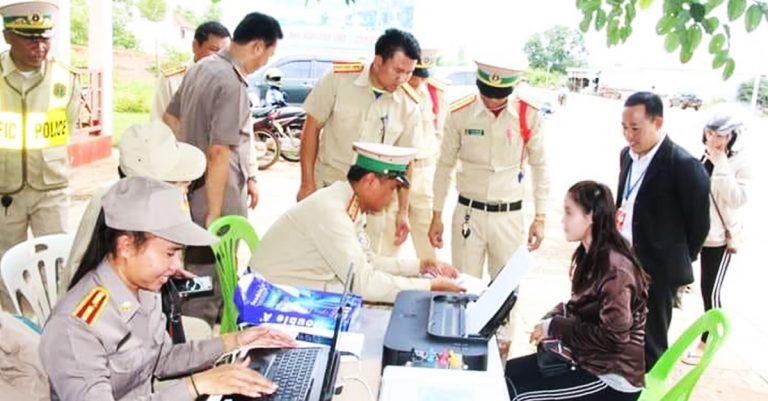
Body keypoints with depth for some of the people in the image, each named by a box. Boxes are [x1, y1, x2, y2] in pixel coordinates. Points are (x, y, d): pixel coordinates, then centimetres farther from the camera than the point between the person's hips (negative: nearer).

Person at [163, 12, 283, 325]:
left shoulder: (201, 67, 7)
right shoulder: (232, 84, -21)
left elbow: (170, 118, 17)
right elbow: (219, 153, -25)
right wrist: (214, 213, -22)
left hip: (190, 185, 9)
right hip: (217, 194, -9)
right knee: (209, 280, 1)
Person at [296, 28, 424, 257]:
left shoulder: (409, 106, -7)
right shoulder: (338, 79, -12)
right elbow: (312, 129, -5)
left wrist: (402, 211, 1)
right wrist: (307, 184, -6)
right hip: (327, 186, -1)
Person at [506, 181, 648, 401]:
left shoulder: (615, 269, -24)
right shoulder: (590, 256, 5)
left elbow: (613, 336, -25)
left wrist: (555, 328, -18)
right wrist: (549, 320, -4)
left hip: (613, 377, -9)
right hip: (586, 358, 9)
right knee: (508, 373, 4)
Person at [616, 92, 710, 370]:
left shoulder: (684, 166, -18)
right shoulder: (628, 155, 6)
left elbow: (699, 224, -9)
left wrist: (679, 262, 1)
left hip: (657, 271, -7)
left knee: (650, 345, 6)